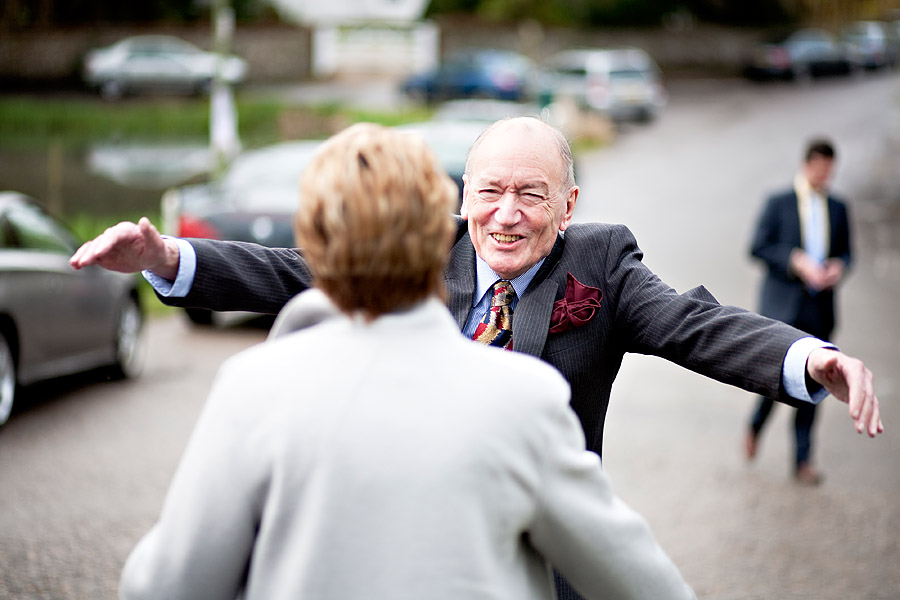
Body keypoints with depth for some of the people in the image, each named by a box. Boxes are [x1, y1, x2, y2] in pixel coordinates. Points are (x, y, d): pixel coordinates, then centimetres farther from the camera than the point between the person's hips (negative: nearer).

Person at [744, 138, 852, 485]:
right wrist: (797, 261, -17)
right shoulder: (778, 204, 0)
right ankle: (755, 426, 22)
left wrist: (839, 266, -6)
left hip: (819, 308, 4)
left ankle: (803, 460, 12)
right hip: (782, 304, -3)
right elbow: (758, 247, -5)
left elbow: (845, 250, 17)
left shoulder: (838, 209, 12)